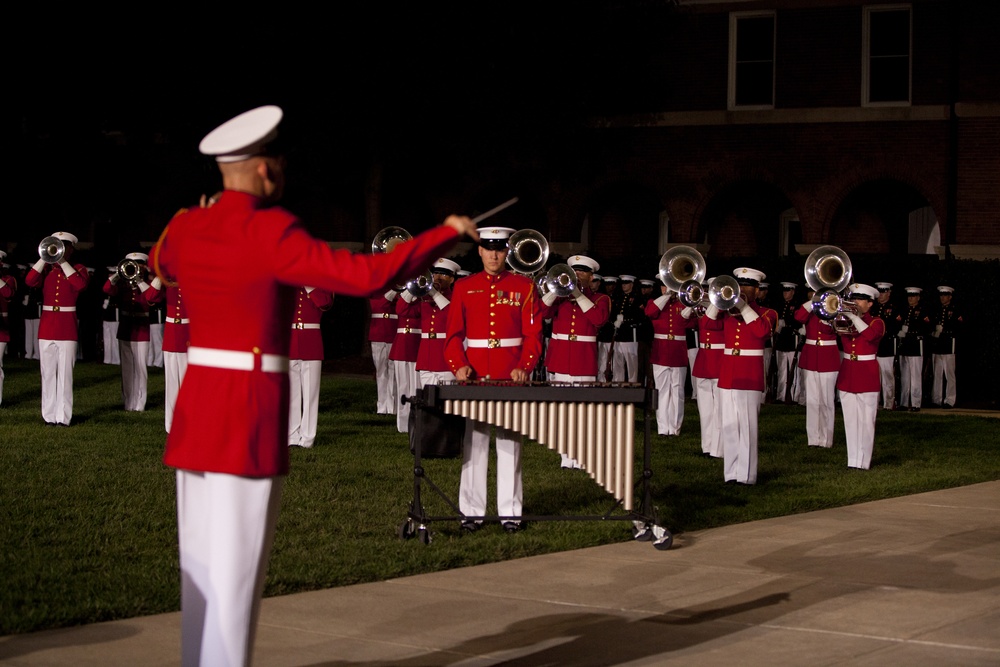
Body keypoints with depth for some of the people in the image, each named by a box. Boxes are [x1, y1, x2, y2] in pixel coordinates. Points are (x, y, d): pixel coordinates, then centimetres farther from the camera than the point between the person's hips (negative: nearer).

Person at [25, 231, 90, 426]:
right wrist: (45, 259, -11)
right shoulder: (46, 269, 10)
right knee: (48, 373, 4)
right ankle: (49, 415, 7)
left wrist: (63, 263, -14)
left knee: (65, 373, -5)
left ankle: (63, 417, -5)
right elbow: (29, 281, -8)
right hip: (46, 326, 3)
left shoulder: (78, 269, 4)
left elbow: (80, 284, -19)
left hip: (67, 328, -3)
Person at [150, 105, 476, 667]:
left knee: (202, 561, 13)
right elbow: (366, 276, -18)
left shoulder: (185, 229, 5)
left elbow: (163, 266, 30)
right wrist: (447, 234, -6)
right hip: (252, 416, -7)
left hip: (197, 407, 8)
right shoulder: (272, 233, -16)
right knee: (236, 567, -3)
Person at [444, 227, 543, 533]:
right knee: (474, 443, 3)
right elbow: (454, 334, 4)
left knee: (510, 443, 2)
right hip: (474, 376, 1)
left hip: (511, 376, -1)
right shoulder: (464, 287, 7)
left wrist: (524, 368, -16)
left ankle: (510, 511, 8)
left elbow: (533, 334, 0)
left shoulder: (524, 286, 4)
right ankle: (472, 510, 8)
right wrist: (458, 365, -14)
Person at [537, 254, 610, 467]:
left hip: (584, 361, -2)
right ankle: (565, 455, 5)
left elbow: (599, 319, -13)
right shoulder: (560, 296, 14)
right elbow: (543, 312, -3)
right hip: (559, 359, 2)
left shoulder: (600, 299, 8)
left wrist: (579, 296, -13)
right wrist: (557, 290, -13)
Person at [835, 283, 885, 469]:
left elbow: (869, 335, -23)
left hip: (867, 375, -4)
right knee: (850, 420, 5)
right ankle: (853, 460, 10)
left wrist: (853, 316, -24)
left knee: (866, 420, -4)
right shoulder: (845, 321, 11)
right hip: (847, 375, 4)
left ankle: (863, 462, -2)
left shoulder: (876, 323, -1)